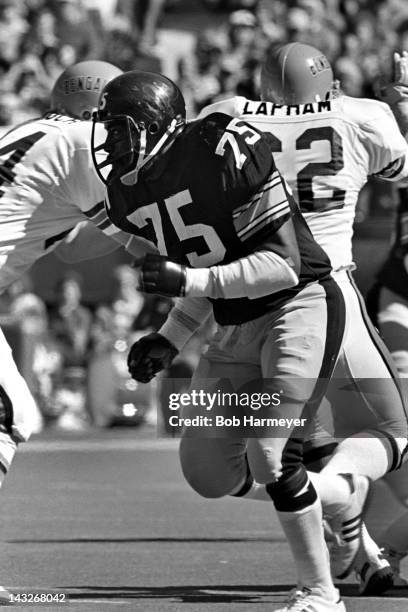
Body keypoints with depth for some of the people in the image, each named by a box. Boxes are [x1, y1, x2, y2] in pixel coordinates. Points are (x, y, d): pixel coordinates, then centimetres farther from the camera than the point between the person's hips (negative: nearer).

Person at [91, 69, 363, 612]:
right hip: (236, 328, 9)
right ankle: (341, 490, 28)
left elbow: (284, 263, -23)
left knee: (270, 454, -18)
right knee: (209, 473, 7)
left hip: (300, 306, -8)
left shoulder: (228, 153, -22)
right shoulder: (130, 192, 2)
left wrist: (187, 281, -29)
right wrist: (170, 340, 3)